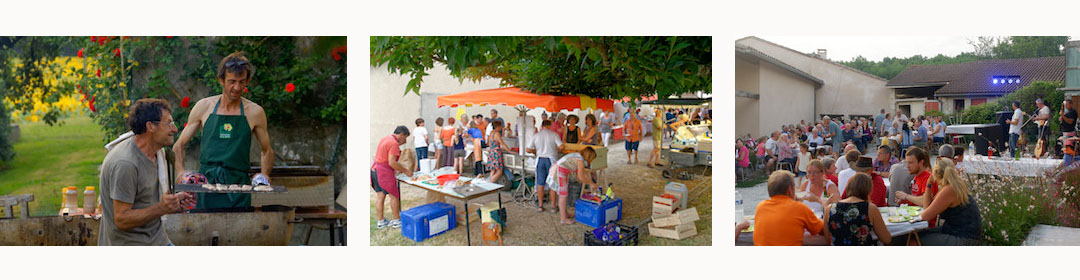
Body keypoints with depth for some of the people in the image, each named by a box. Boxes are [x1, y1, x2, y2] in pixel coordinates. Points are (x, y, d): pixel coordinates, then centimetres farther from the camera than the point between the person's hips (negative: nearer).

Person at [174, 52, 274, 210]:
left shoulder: (255, 112, 4)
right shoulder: (204, 107, 6)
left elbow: (266, 151, 16)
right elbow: (179, 145, 13)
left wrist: (264, 174, -3)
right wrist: (181, 172, -4)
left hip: (238, 185, -1)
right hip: (205, 182, 1)